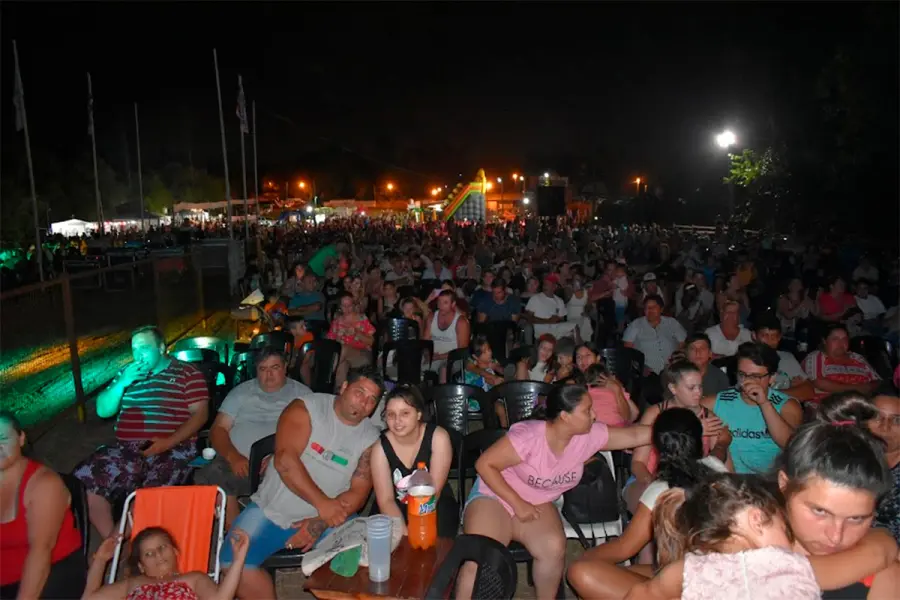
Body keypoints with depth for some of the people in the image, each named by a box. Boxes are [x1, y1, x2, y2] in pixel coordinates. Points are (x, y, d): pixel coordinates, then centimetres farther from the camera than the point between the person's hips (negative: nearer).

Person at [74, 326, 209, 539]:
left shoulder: (187, 373, 5)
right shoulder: (127, 373, 21)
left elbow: (199, 415, -3)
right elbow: (102, 411, 16)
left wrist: (168, 442, -16)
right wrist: (121, 383, -1)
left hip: (172, 449, -5)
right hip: (127, 449, 5)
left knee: (151, 494, -33)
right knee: (83, 480, -19)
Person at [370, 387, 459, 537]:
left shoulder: (438, 437, -18)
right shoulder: (380, 447, -15)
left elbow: (433, 492, -19)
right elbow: (386, 500, -16)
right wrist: (404, 532, -33)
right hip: (398, 508, 1)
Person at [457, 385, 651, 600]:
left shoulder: (589, 436, -12)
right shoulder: (528, 437, -30)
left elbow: (635, 434, -9)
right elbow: (484, 464, -24)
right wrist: (518, 504, -22)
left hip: (537, 503, 5)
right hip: (494, 496, -4)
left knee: (555, 548, -25)